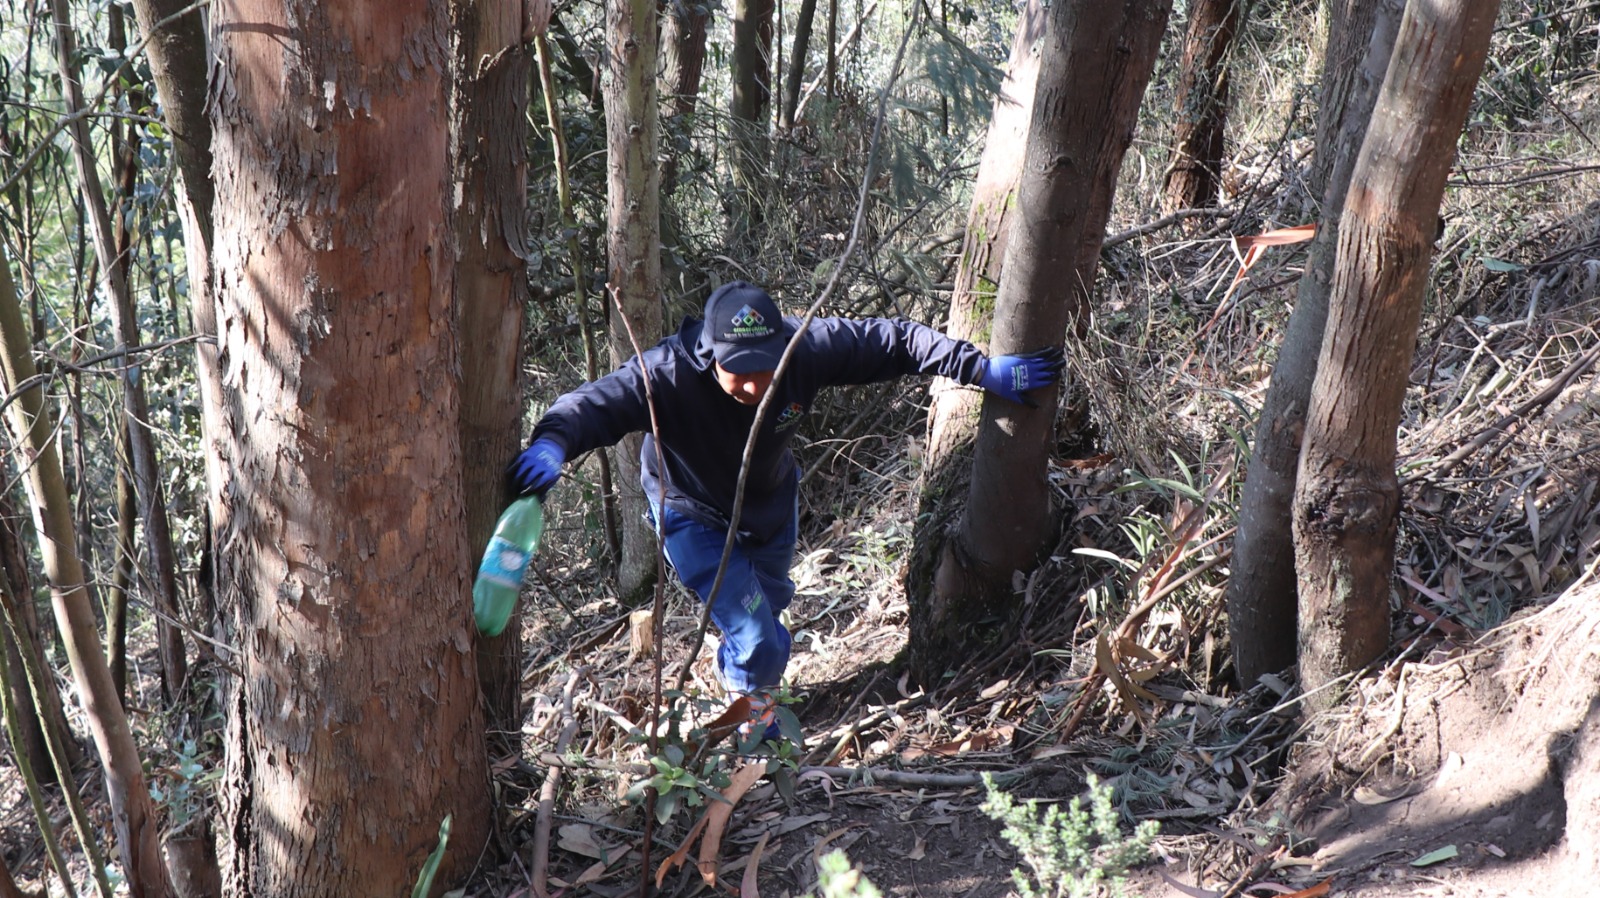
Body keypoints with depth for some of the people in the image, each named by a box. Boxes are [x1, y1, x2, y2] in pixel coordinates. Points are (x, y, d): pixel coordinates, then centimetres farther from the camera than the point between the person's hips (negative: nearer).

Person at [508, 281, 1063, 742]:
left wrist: (985, 371, -20)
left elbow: (894, 341, -21)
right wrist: (551, 444, -71)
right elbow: (592, 404, -48)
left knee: (768, 608, 28)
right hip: (696, 518, -4)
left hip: (772, 504, 4)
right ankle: (753, 722, 25)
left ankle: (735, 678, 64)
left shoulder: (804, 348, -32)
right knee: (759, 642, -11)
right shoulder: (670, 374, -40)